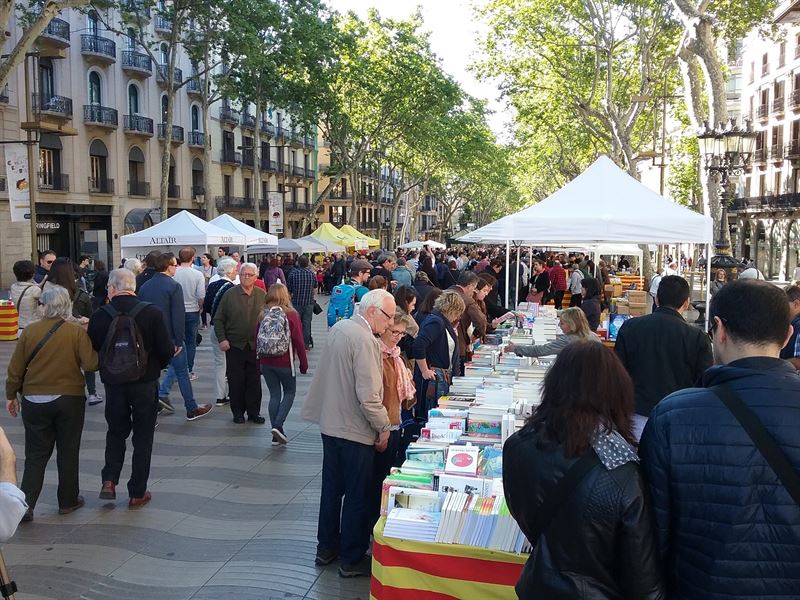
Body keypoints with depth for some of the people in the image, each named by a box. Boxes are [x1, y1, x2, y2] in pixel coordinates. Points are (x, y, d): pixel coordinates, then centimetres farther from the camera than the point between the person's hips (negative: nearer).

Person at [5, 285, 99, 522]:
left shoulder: (30, 331, -6)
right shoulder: (77, 332, -11)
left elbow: (15, 369, -2)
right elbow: (91, 364, -16)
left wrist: (11, 395, 12)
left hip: (34, 401, 1)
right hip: (69, 400, -1)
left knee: (36, 454, 11)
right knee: (68, 452, 13)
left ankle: (26, 503, 3)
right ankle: (68, 501, 22)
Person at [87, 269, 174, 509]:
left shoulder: (99, 317, -10)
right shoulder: (152, 313, -14)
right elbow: (167, 351, -11)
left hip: (114, 384, 1)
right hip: (146, 384, -1)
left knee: (116, 431, 23)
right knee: (143, 437, 10)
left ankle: (109, 480, 12)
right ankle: (137, 493, 15)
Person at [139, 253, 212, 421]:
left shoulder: (144, 286, 5)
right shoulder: (173, 286, -14)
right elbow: (178, 316, -19)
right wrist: (179, 341, -14)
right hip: (169, 338, -5)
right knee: (182, 372, 6)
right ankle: (192, 409, 13)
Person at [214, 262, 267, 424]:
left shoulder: (262, 295, 4)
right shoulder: (230, 294, -2)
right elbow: (218, 319, 2)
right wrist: (222, 339, -7)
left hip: (256, 345, 1)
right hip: (234, 345, -1)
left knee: (254, 380, 6)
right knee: (236, 380, 5)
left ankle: (254, 412, 17)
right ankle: (238, 412, 17)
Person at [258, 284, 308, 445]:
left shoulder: (262, 315, 2)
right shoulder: (291, 315, -9)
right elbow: (298, 341, -9)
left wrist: (259, 364, 15)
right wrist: (303, 363, 0)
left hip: (266, 363, 4)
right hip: (284, 363, -4)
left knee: (274, 395, 11)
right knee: (290, 393, 13)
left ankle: (277, 435, 13)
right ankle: (278, 425, -4)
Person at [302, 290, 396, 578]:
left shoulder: (338, 328, 6)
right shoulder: (365, 340, -23)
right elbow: (369, 395, -26)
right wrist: (383, 428, -12)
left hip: (330, 423, 9)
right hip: (355, 430, -9)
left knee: (332, 487, 20)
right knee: (357, 496, 5)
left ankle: (327, 547, 34)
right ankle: (353, 560, 17)